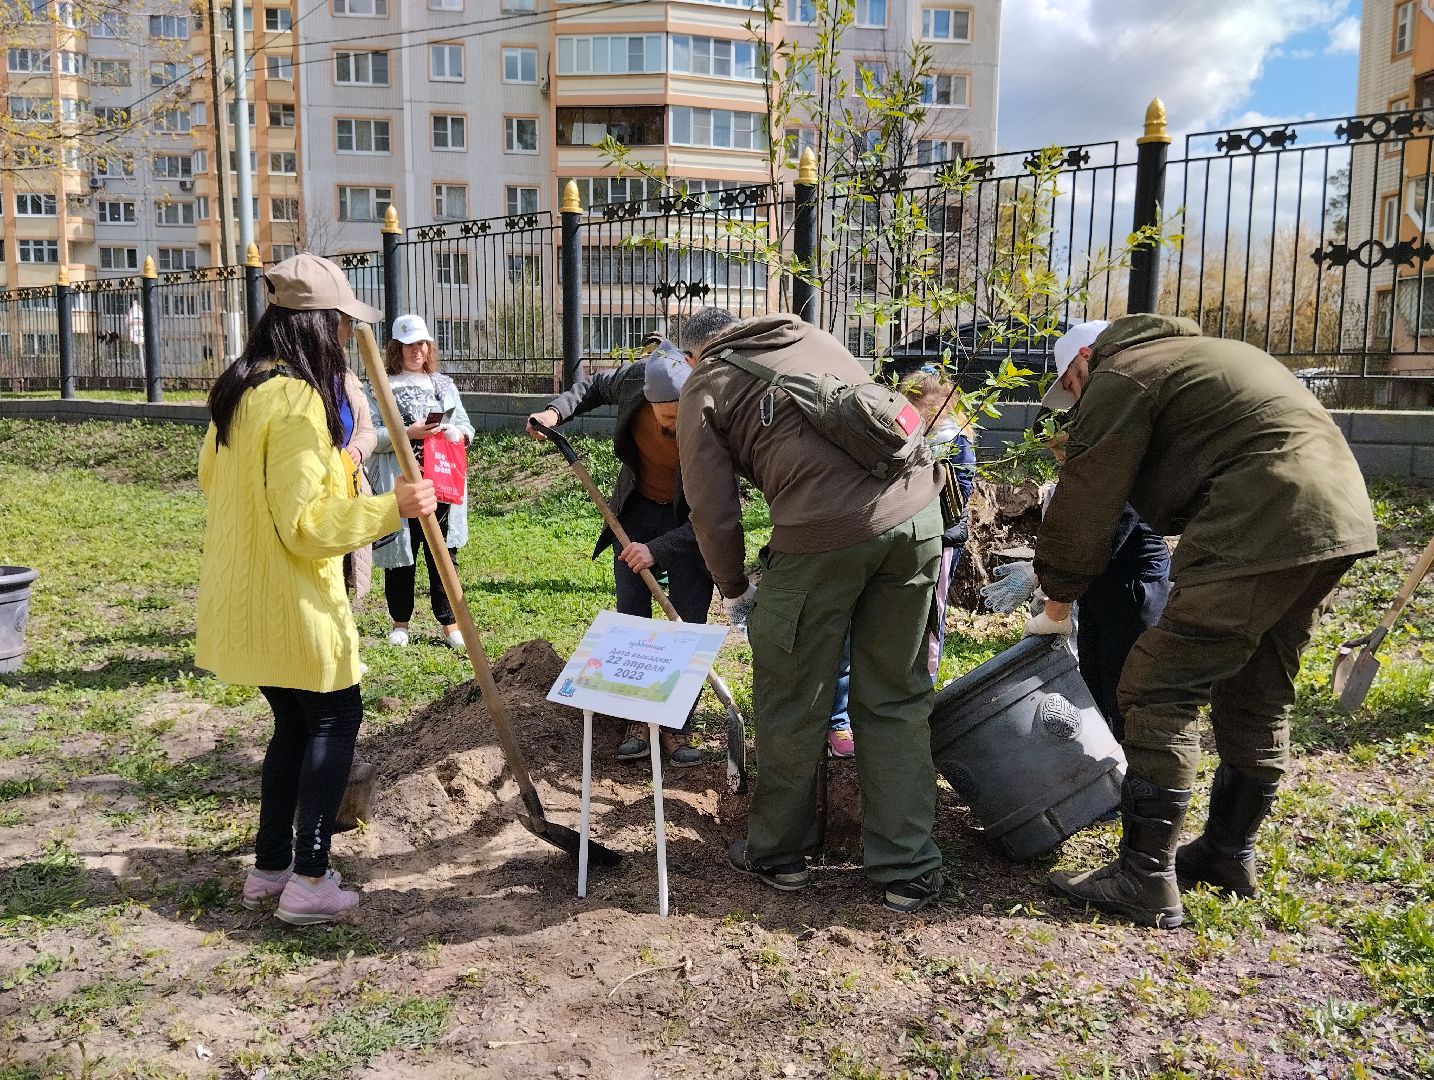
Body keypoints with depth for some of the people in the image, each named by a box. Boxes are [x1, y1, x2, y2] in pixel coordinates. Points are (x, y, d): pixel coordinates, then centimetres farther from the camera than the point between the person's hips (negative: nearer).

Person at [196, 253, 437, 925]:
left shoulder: (238, 389, 8)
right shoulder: (297, 400, -22)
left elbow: (211, 477, 21)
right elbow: (305, 523, -24)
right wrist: (390, 507, -21)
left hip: (242, 597, 9)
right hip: (289, 600, -9)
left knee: (294, 722, 19)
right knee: (335, 718, 5)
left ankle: (268, 868, 27)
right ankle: (309, 881, 7)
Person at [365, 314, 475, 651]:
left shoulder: (444, 384, 14)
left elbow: (467, 428, 17)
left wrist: (458, 434, -5)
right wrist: (406, 433, -19)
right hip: (400, 484, -3)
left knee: (444, 553, 6)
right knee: (401, 552, 5)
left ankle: (449, 623, 14)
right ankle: (400, 622, 20)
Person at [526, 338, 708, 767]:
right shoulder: (635, 377, -25)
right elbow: (594, 386, 2)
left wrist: (657, 550, -32)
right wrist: (556, 411, -13)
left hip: (690, 527, -3)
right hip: (637, 512, 4)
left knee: (688, 627, -2)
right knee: (631, 619, 6)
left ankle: (678, 728, 13)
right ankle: (637, 721, 19)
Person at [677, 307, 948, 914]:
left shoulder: (703, 388, 12)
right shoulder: (812, 336, 26)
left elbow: (714, 511, 5)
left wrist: (734, 589, 21)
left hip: (823, 530, -5)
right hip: (917, 507, 5)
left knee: (791, 705, 14)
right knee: (898, 700, 16)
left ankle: (778, 854, 32)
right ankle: (907, 873, 23)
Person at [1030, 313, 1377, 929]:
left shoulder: (1118, 377, -1)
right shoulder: (1191, 353, 29)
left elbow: (1085, 504, -2)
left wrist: (1056, 603, 8)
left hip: (1260, 527, -10)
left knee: (1160, 691, -6)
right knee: (1258, 699, 19)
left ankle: (1147, 880, -2)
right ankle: (1230, 854, 31)